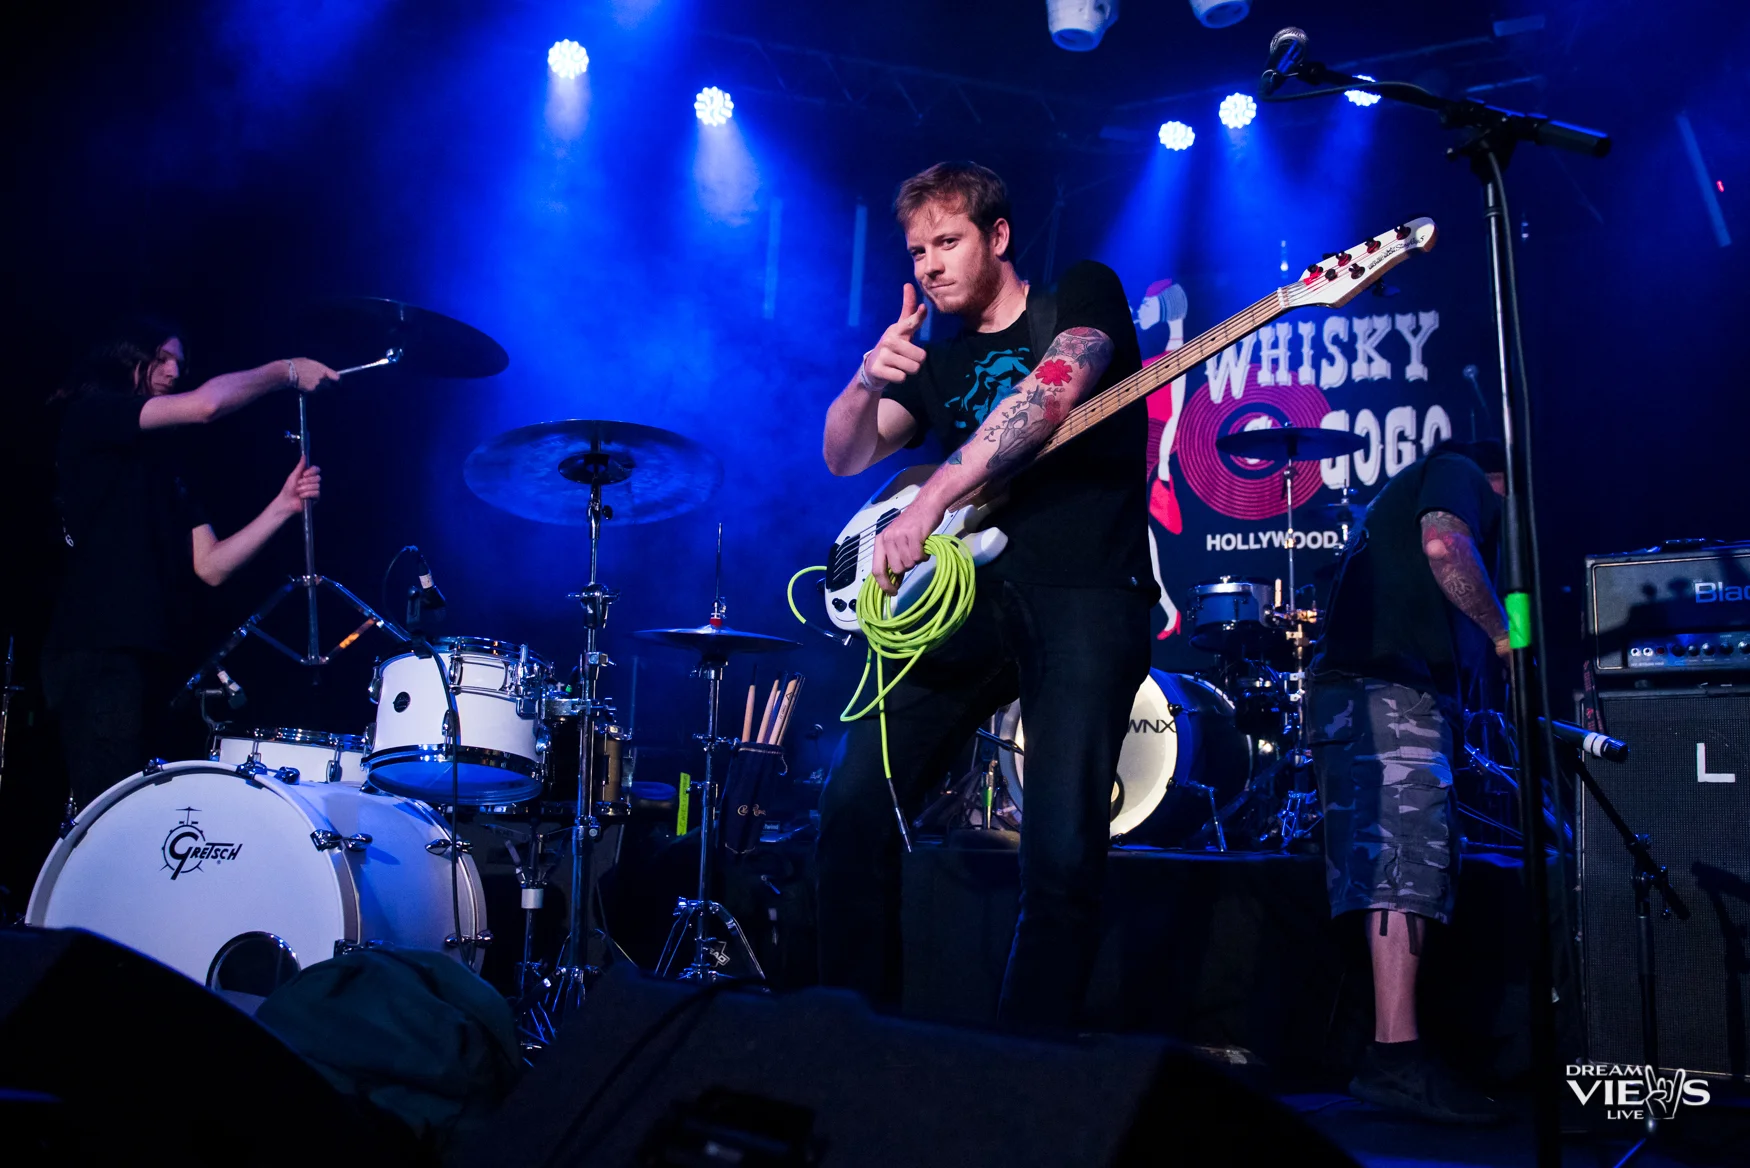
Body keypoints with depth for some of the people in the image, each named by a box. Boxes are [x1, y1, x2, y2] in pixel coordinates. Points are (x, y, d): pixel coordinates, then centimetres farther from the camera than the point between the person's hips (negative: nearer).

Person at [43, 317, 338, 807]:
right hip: (98, 653, -8)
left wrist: (282, 506, 2)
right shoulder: (90, 414, 3)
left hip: (151, 657, 9)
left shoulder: (163, 465, 24)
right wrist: (285, 371, -1)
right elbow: (206, 404, -14)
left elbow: (210, 566, 12)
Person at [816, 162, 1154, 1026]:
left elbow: (1052, 395, -17)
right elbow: (844, 456, 11)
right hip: (971, 589, 5)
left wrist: (928, 502, -25)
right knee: (855, 808, -6)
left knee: (1063, 855, -13)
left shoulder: (1080, 295, 4)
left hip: (1087, 593, -5)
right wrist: (868, 380, -12)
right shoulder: (939, 357, 20)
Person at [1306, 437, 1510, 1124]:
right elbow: (1445, 547, -14)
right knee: (1409, 864, -16)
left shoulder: (1402, 490, 35)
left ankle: (1388, 1052, 9)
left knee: (1383, 865, 7)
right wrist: (1505, 634, -5)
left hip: (1344, 692, 10)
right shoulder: (1459, 475, 7)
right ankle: (1397, 1058, -22)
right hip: (1393, 691, -10)